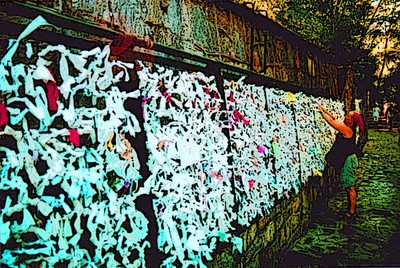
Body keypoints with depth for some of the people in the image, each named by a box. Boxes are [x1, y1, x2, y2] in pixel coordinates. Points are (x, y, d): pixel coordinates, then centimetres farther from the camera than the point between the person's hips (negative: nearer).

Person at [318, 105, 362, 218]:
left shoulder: (347, 130, -19)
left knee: (350, 187, -2)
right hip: (347, 159, 10)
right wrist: (325, 110, 15)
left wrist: (322, 112, -8)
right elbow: (335, 120, 19)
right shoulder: (347, 128, 7)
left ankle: (352, 211, 7)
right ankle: (351, 208, 28)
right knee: (349, 186, 18)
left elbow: (331, 122, -18)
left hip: (348, 160, -10)